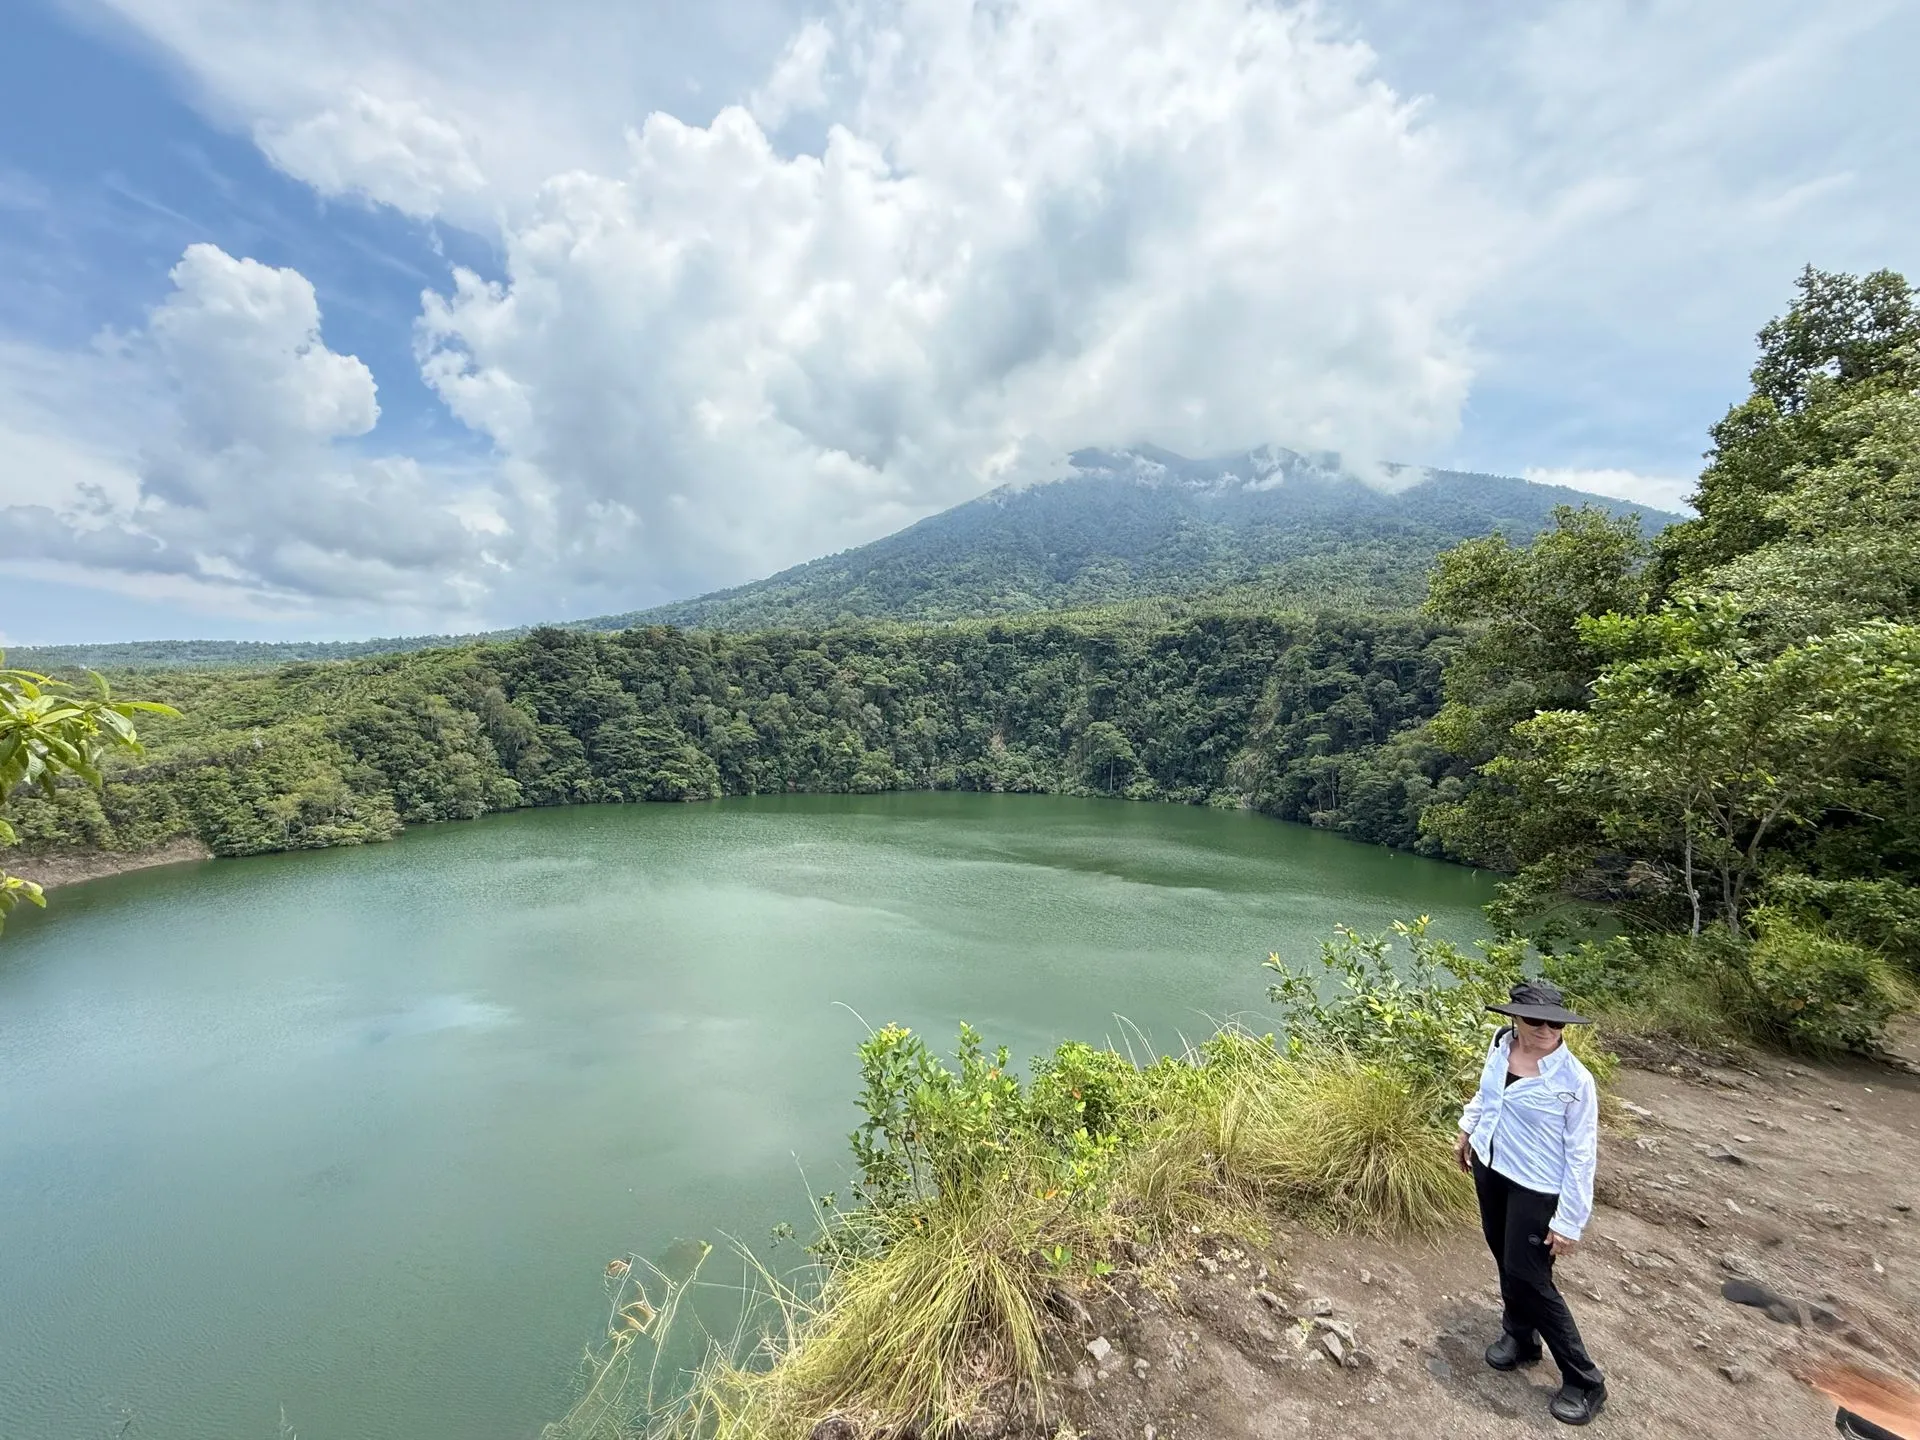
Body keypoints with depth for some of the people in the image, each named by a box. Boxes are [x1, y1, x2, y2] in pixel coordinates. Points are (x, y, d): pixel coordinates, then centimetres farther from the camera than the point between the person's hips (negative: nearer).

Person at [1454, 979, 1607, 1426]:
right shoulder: (1501, 1043, -10)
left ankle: (1585, 1381, 24)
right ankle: (1520, 1337, 43)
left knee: (1529, 1279, 2)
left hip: (1534, 1187, -5)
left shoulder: (1574, 1080, -25)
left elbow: (1581, 1157, -18)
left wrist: (1569, 1221, -15)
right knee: (1505, 1259, 21)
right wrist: (1467, 1129, 19)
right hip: (1489, 1168, 6)